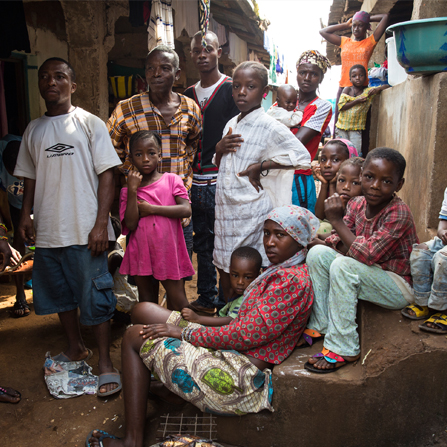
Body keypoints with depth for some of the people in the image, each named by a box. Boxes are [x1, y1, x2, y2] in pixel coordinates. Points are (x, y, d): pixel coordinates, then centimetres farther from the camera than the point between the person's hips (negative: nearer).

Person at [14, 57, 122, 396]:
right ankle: (76, 348, 37)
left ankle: (106, 362, 12)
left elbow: (107, 175, -6)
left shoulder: (90, 124, -1)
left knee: (95, 298, -1)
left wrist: (101, 224, -14)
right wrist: (26, 214, 3)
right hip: (48, 231, 5)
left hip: (85, 231, -5)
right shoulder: (34, 129, 12)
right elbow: (30, 176, 18)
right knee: (60, 294, 17)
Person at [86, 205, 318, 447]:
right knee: (143, 310, 11)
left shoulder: (293, 280, -19)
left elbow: (244, 336, -23)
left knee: (135, 336, 0)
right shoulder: (279, 271, 13)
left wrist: (184, 332, -13)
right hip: (230, 354, 10)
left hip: (239, 375, -10)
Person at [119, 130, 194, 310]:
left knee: (178, 301, 4)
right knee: (147, 301, 15)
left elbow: (186, 210, -13)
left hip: (168, 251, -2)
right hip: (141, 253, 2)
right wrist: (132, 191, -13)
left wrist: (151, 209, -14)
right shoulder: (128, 190, 3)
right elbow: (130, 224, -9)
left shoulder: (171, 180, 0)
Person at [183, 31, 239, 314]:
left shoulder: (231, 89, 0)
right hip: (196, 182, 6)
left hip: (221, 181, -6)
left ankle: (227, 301, 14)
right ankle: (206, 298, 27)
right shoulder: (188, 94, 17)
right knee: (203, 244, 14)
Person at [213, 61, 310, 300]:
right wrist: (219, 148, -1)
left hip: (250, 210, -7)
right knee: (224, 266, 14)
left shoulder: (268, 126, -10)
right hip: (225, 207, 7)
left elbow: (301, 155, -17)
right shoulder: (232, 124, 12)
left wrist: (258, 167, -16)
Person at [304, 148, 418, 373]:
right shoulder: (357, 204, -3)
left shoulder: (399, 214, -24)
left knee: (343, 266, -31)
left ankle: (343, 350, -22)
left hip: (401, 286, -7)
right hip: (370, 273, 7)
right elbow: (340, 242, 4)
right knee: (318, 253, -7)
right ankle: (319, 326, 1)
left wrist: (336, 221, -28)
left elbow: (366, 255, -33)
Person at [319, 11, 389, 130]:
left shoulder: (370, 41, 8)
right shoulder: (344, 42, 16)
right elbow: (323, 32, 18)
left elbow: (386, 17, 5)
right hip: (343, 88, 3)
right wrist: (346, 25, 18)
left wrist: (369, 18, 18)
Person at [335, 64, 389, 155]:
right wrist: (356, 101, -17)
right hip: (342, 127, 1)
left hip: (356, 128, -1)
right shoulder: (347, 90, 1)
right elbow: (341, 106, -8)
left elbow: (387, 86, 3)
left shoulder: (368, 91, 1)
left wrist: (377, 89, -18)